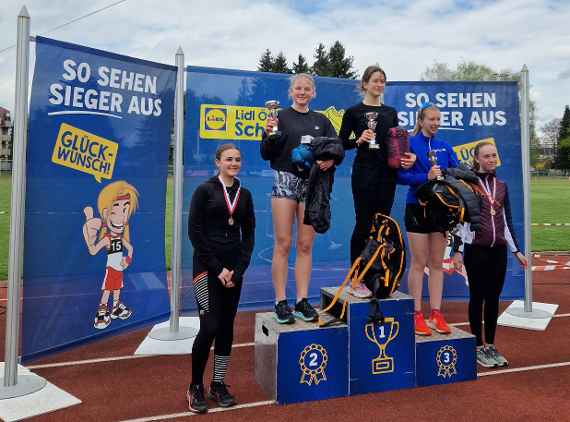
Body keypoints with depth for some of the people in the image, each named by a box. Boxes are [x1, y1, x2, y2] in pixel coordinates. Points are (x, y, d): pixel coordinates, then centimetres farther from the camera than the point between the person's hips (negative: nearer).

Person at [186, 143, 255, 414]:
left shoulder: (244, 194, 9)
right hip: (207, 266, -5)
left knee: (226, 327, 9)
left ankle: (218, 385, 22)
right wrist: (217, 268, -12)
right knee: (210, 326, -8)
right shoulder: (204, 190, -4)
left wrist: (238, 269, -3)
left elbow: (248, 234, 9)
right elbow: (195, 232, -8)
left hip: (234, 268, 5)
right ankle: (195, 387, 11)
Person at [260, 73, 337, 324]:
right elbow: (266, 155, 1)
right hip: (285, 181, -3)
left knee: (306, 245, 5)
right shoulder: (281, 117, 4)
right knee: (283, 244, -3)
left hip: (312, 183, 3)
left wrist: (331, 160, -12)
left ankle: (302, 301, 13)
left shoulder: (321, 121, 14)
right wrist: (269, 135, -18)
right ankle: (281, 302, 5)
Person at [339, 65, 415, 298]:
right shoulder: (354, 111, 1)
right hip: (364, 171, -5)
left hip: (387, 172, 5)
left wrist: (406, 156, -3)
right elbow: (341, 143, -2)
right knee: (363, 224, -4)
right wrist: (359, 140, -19)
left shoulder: (391, 112, 14)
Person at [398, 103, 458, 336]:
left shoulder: (445, 146, 11)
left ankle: (436, 314, 16)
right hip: (417, 207, -5)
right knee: (418, 263, 1)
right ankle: (417, 315, 10)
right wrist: (426, 177, -24)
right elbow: (401, 175, -12)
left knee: (437, 263, 8)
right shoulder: (410, 143, -4)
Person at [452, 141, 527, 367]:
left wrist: (516, 250, 13)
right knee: (478, 296, 4)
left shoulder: (501, 185, 11)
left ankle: (491, 346, 21)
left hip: (499, 250, 5)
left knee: (493, 297, 9)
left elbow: (507, 220, 15)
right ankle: (478, 347, 15)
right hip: (476, 249, -4)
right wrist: (457, 250, -11)